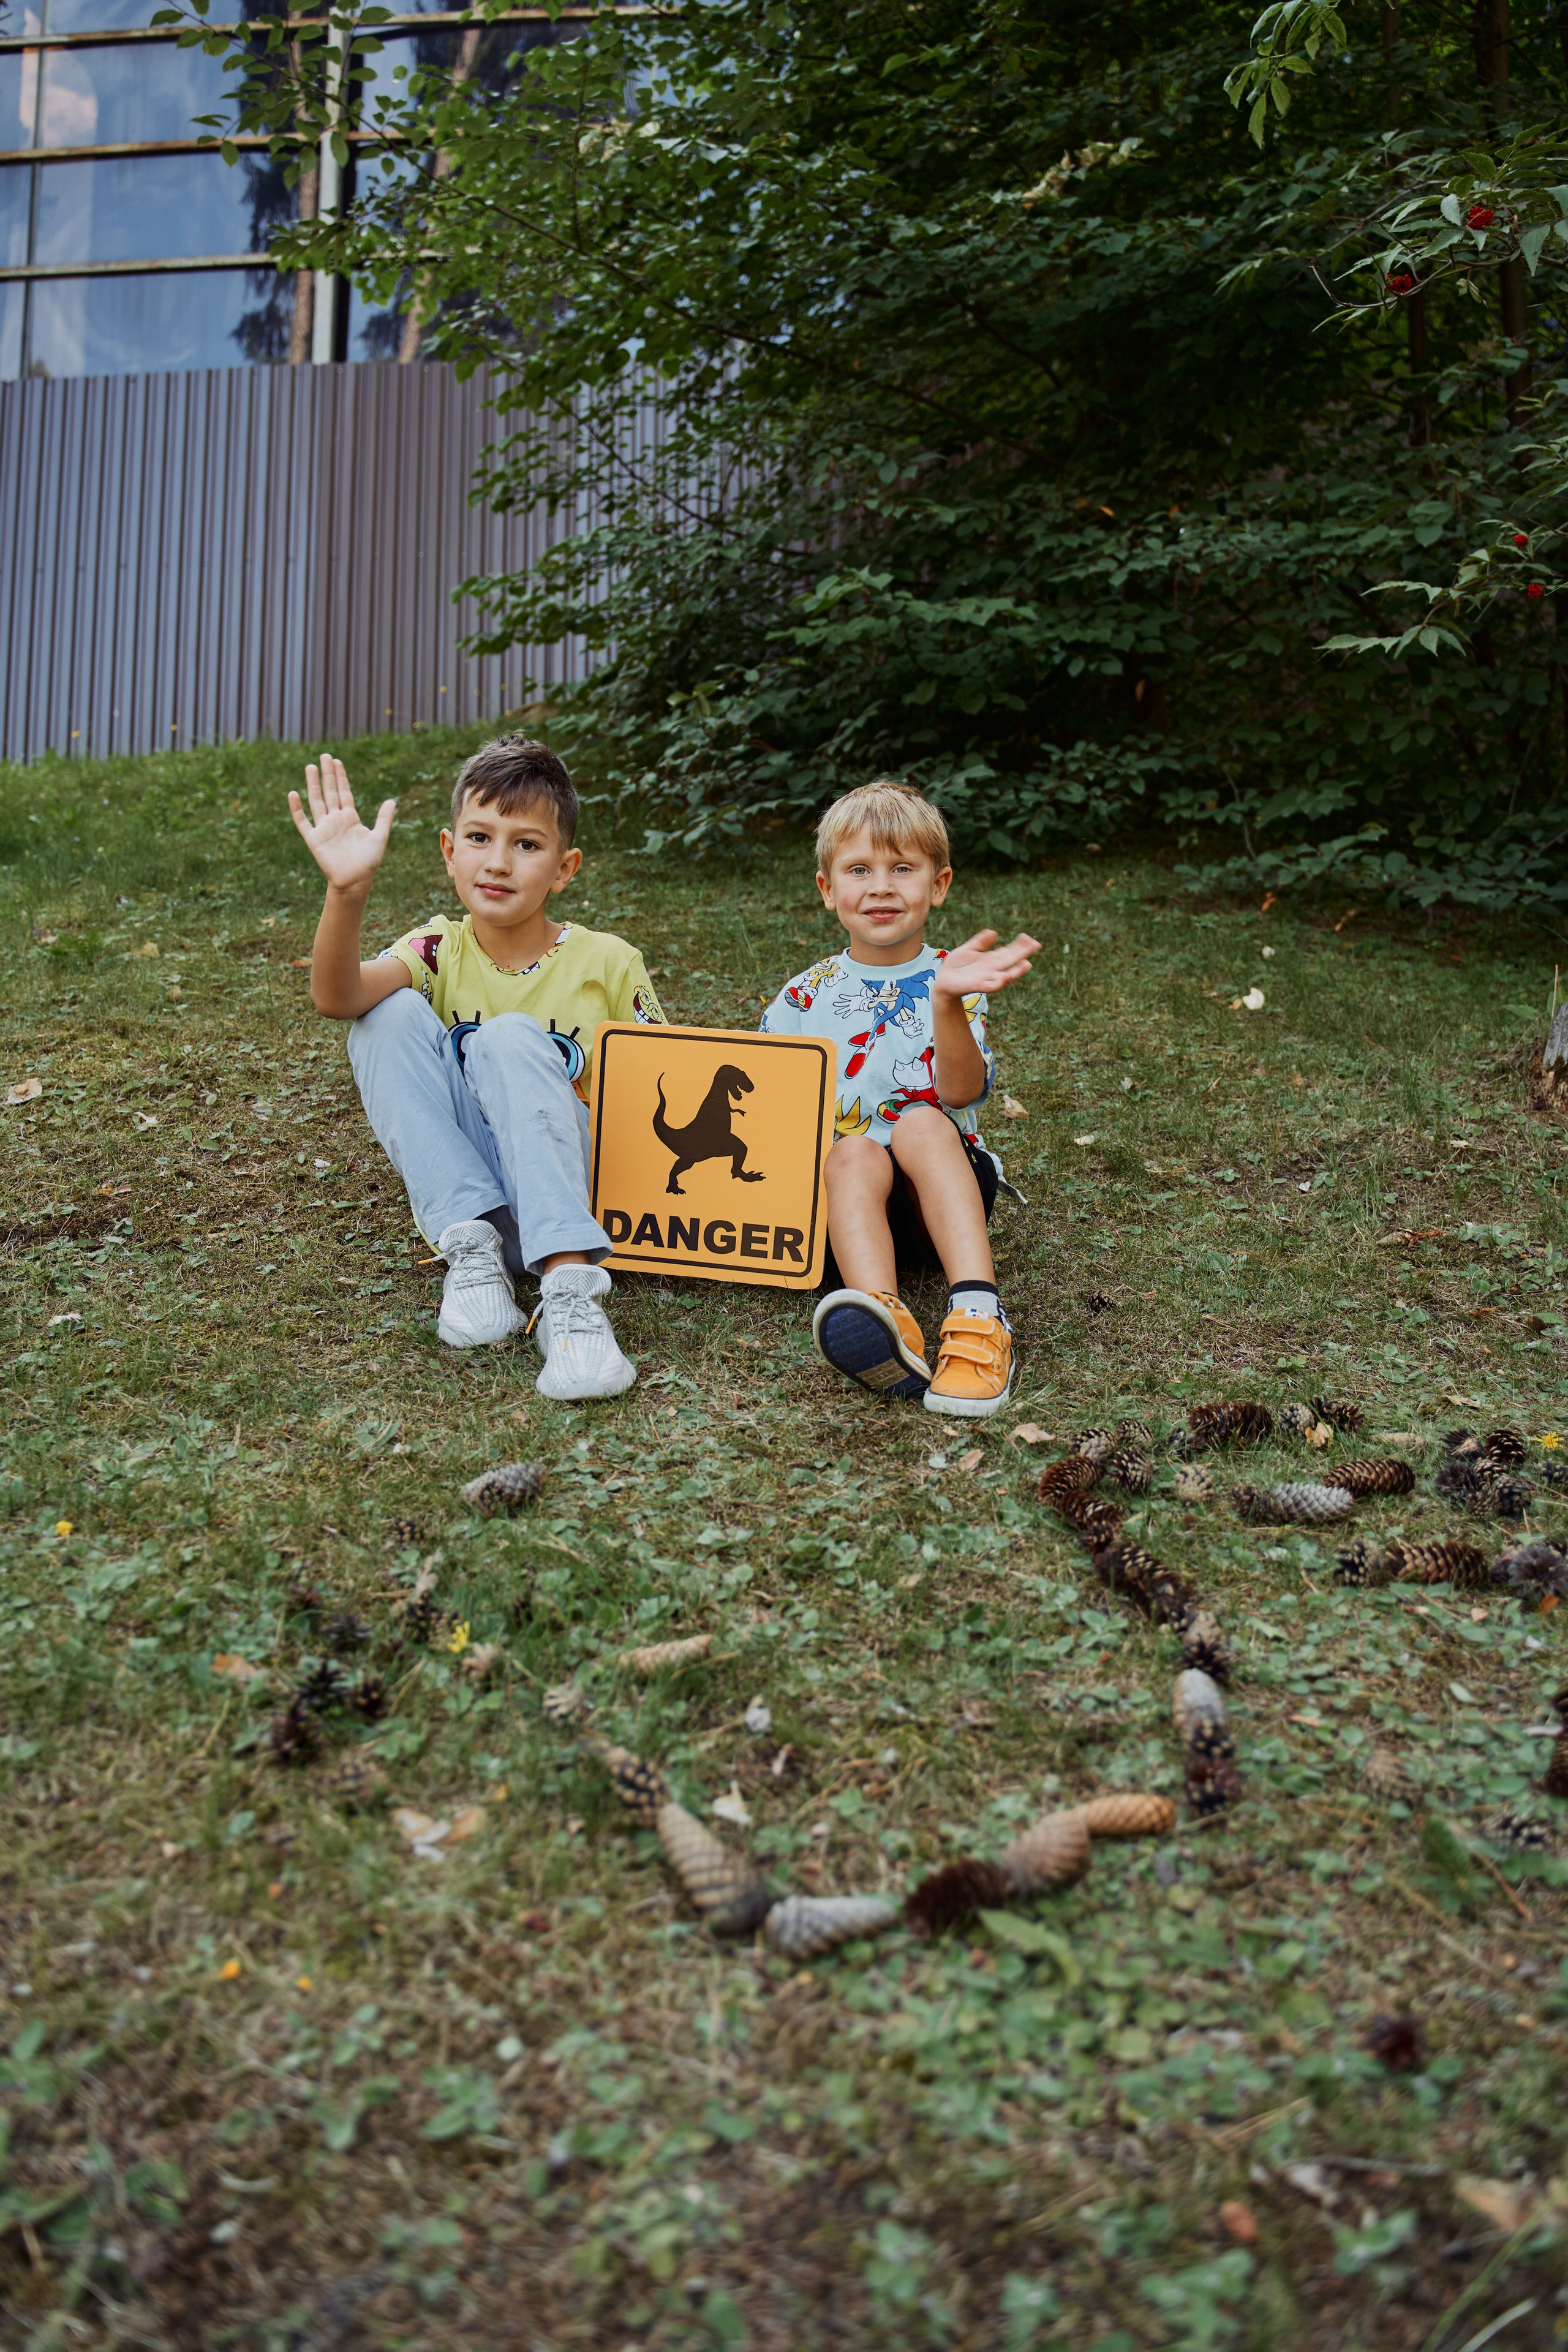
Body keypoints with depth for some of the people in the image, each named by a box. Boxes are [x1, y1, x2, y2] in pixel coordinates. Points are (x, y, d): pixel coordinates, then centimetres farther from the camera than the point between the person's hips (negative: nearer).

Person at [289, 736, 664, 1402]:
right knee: (391, 1015, -17)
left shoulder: (607, 963, 0)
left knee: (511, 1040, -29)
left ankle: (569, 1290, -41)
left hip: (559, 1191, -2)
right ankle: (473, 1249, -22)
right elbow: (336, 997, -20)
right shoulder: (440, 950, 2)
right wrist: (347, 890, -38)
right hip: (461, 1190, 2)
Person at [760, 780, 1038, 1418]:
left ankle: (979, 1316, -46)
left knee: (920, 1123, -31)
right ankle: (882, 1318, -60)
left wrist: (947, 1000, -35)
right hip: (839, 1186, 1)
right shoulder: (804, 996, 9)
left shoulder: (948, 984, 2)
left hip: (944, 1188, -1)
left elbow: (962, 1091, -17)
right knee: (854, 1153, -32)